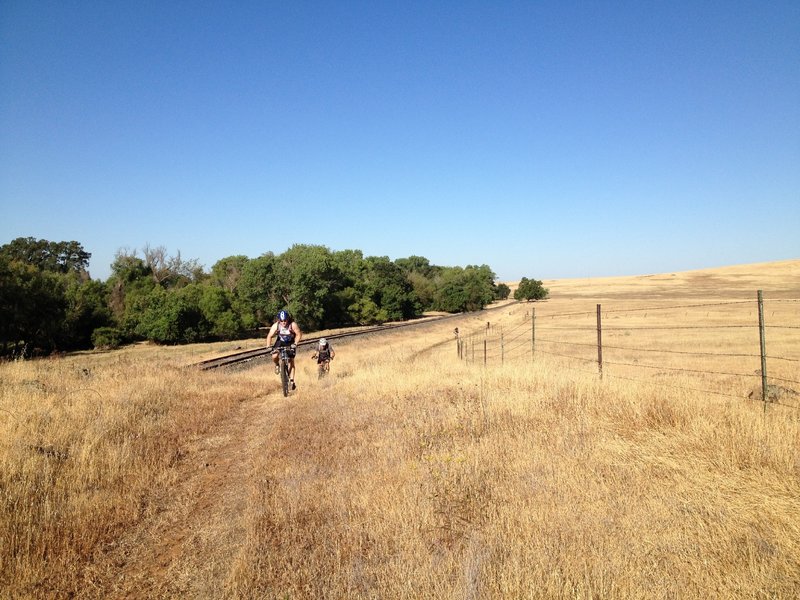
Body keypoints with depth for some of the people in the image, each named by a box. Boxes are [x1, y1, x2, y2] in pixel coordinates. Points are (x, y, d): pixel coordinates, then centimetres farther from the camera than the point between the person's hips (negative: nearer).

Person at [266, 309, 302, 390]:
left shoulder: (293, 325, -29)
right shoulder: (275, 325, -25)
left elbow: (299, 334, -23)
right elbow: (269, 336, -20)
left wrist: (295, 344, -36)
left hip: (291, 343, -1)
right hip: (280, 341, 1)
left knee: (291, 361, -6)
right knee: (274, 356, -23)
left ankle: (291, 380, 0)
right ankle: (277, 365, 11)